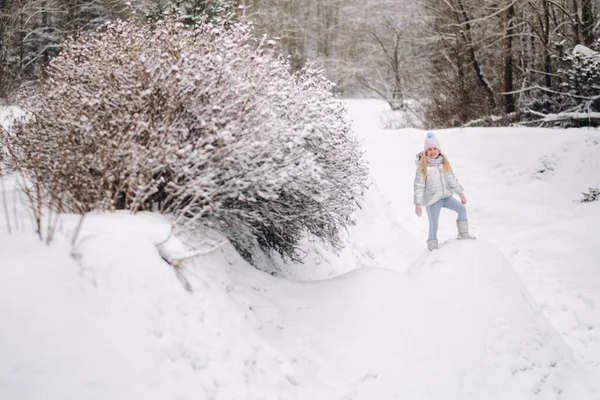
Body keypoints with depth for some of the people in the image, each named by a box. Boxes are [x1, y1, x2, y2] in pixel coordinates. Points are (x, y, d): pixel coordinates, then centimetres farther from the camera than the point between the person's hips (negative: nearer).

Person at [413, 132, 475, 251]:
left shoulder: (443, 162, 2)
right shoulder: (422, 166, -14)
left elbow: (451, 179, 10)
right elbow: (419, 186, -14)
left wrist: (460, 193, 11)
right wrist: (418, 203, -18)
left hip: (446, 196, 6)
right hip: (432, 199, -6)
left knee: (462, 209, 6)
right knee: (434, 224, -2)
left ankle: (463, 234, 23)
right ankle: (432, 246, 16)